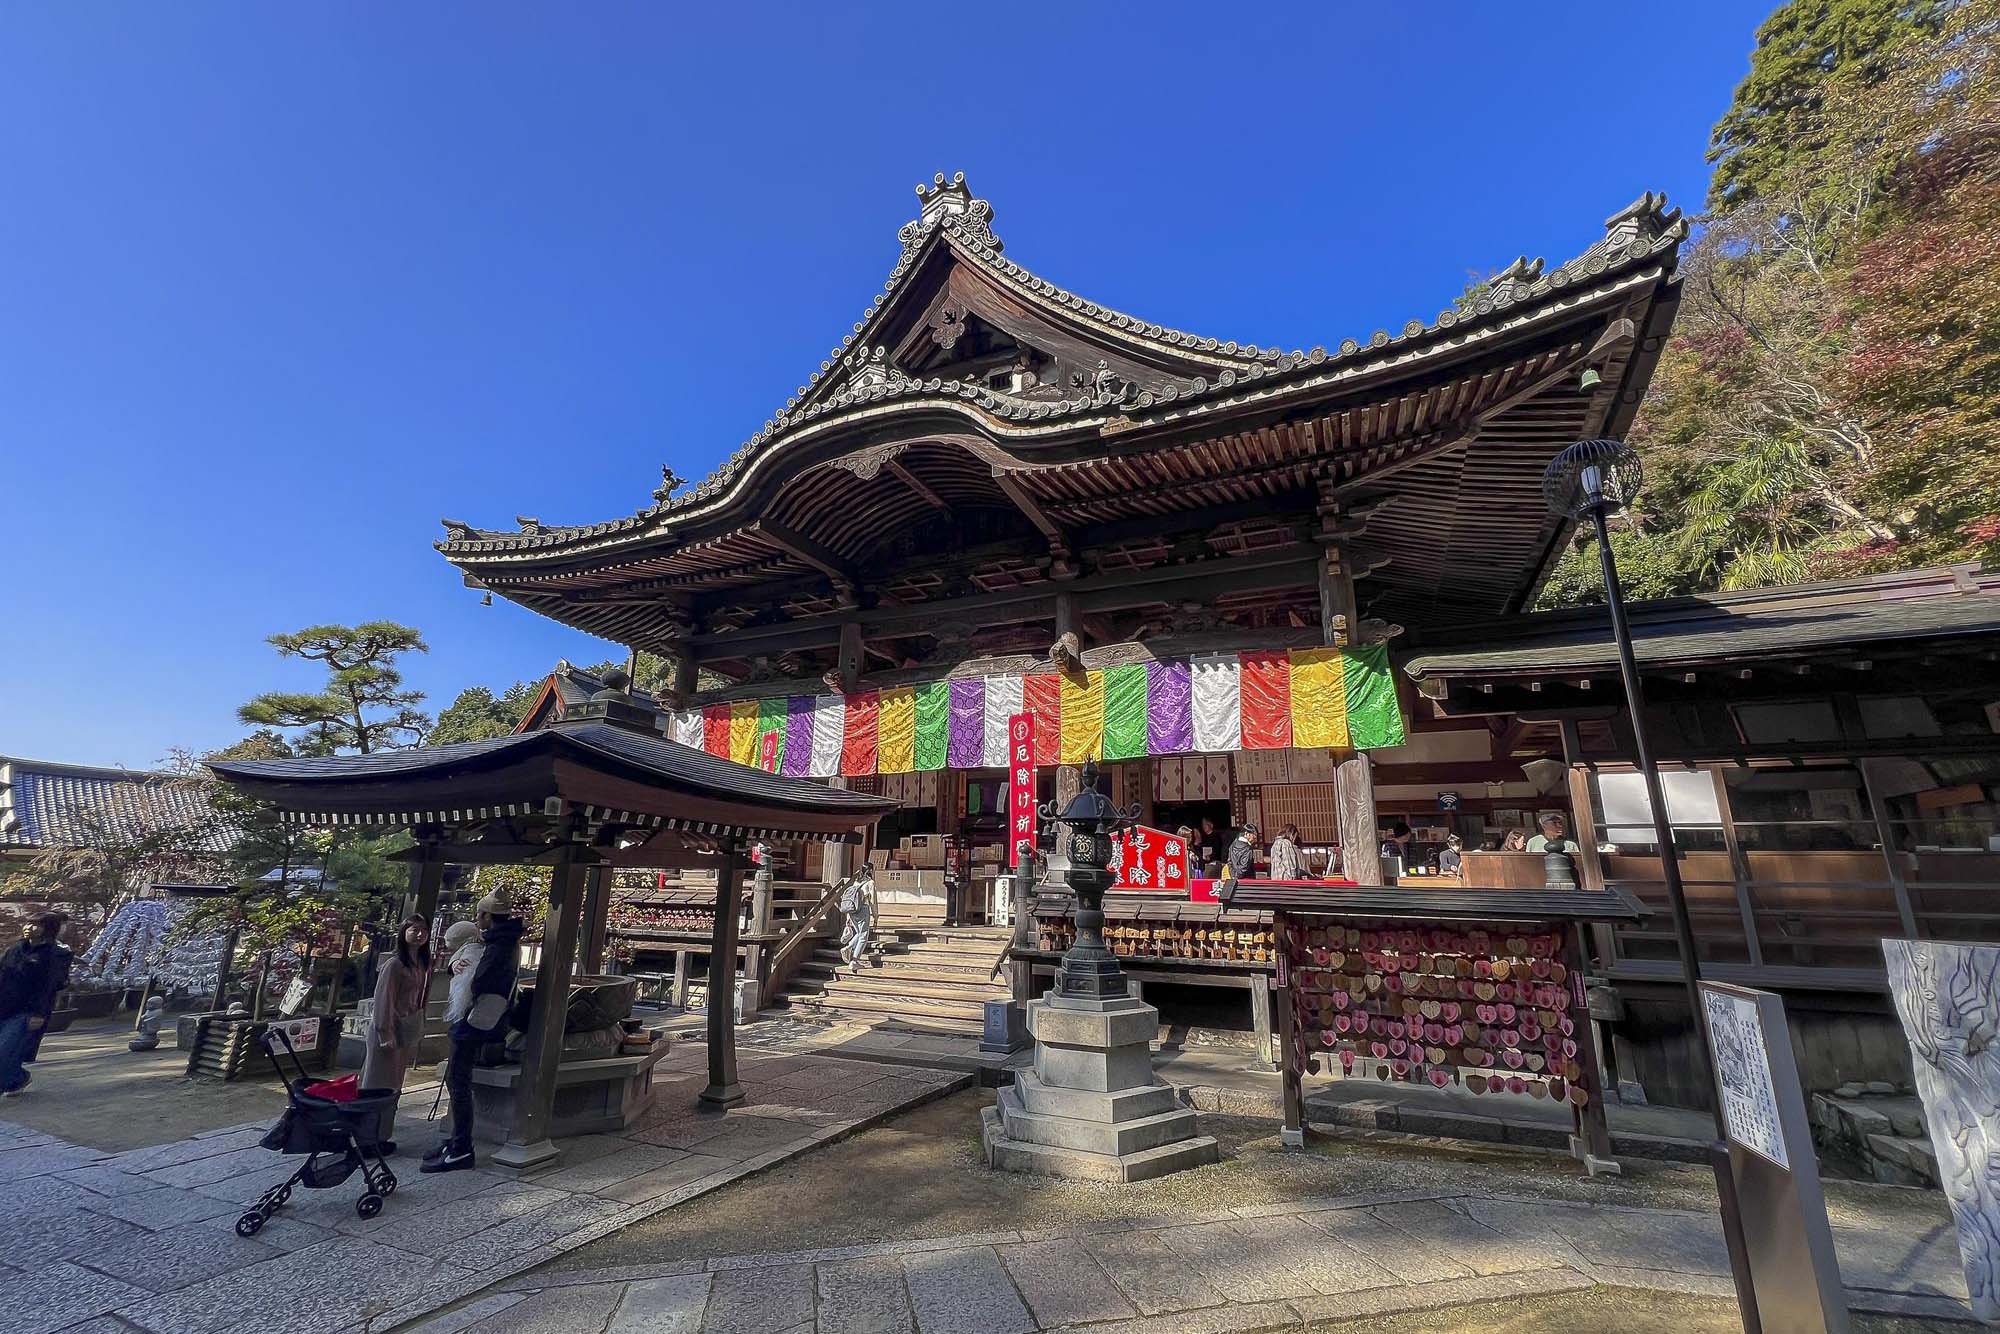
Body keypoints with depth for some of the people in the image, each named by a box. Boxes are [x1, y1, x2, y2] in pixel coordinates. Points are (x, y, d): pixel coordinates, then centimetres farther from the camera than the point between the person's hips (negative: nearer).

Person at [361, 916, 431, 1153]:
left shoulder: (423, 964, 6)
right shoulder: (394, 964, -17)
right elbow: (383, 1000, -17)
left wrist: (419, 1031, 10)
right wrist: (386, 1035, -17)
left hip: (408, 1032, 8)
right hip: (389, 1031, -8)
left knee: (393, 1085, 15)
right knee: (380, 1086, 2)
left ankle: (381, 1135, 25)